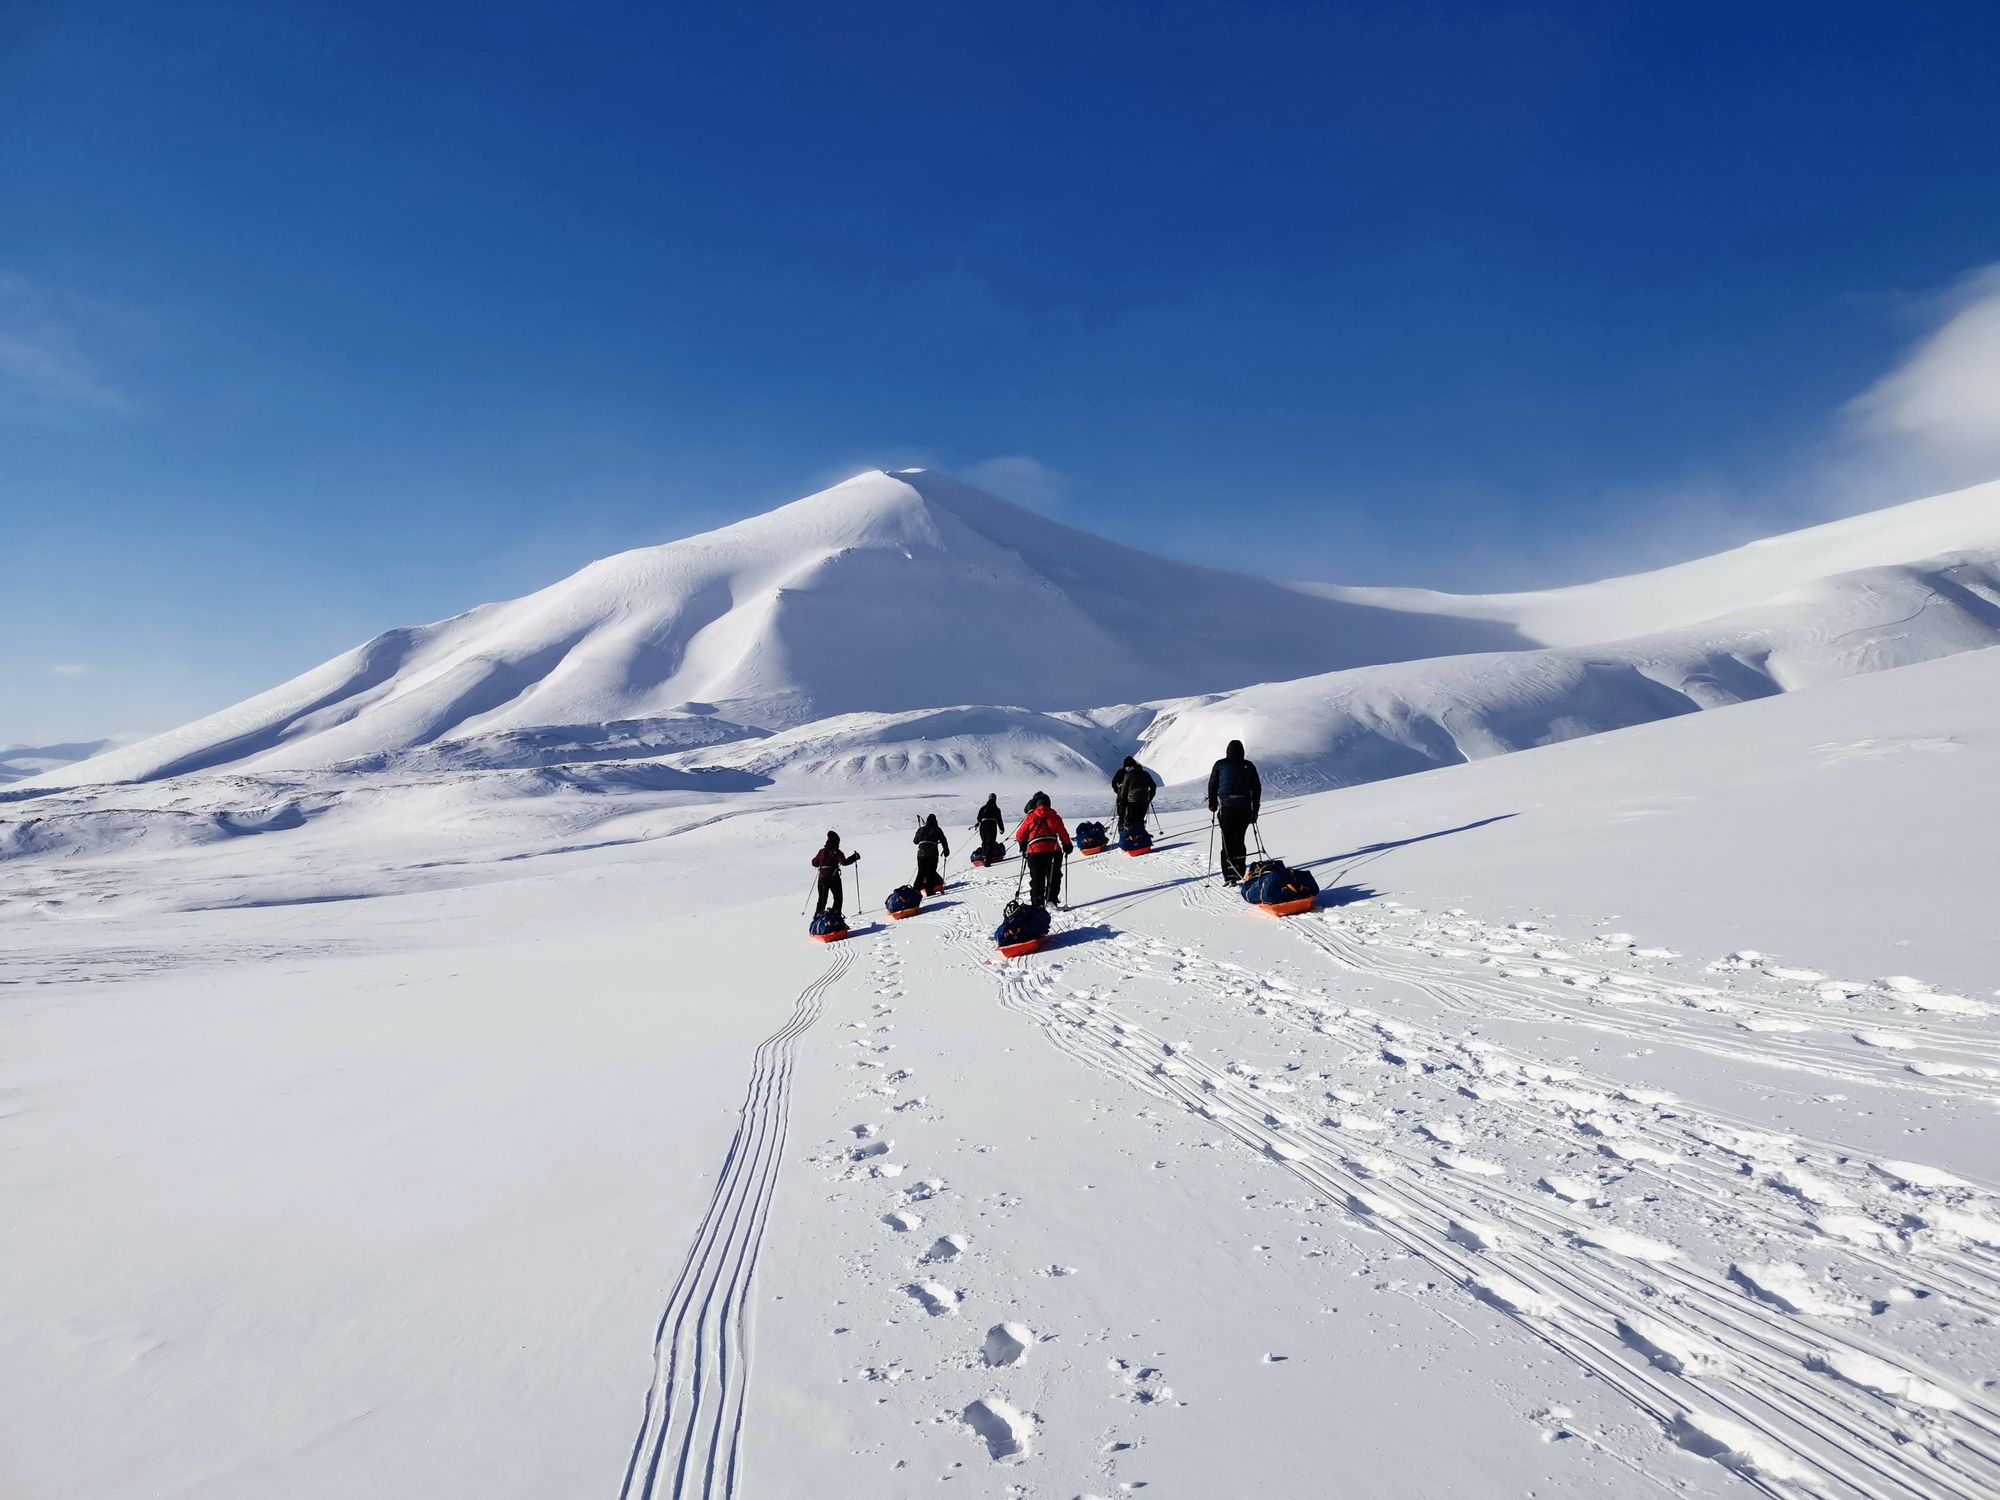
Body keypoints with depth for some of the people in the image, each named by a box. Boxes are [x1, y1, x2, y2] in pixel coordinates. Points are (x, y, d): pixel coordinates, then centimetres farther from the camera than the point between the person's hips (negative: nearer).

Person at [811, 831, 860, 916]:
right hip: (833, 878, -5)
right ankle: (836, 914, -4)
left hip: (822, 878, 5)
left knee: (822, 898, 18)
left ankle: (818, 915, 13)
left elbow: (814, 863, 15)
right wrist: (854, 857, -9)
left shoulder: (822, 851, 8)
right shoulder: (836, 852, -8)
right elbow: (844, 862, -19)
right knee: (838, 897, 7)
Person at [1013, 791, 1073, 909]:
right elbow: (1062, 832, 5)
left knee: (1036, 879, 7)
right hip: (1053, 850, 1)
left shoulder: (1030, 817, 7)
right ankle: (1051, 899, 6)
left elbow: (1020, 836, 12)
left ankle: (1037, 903, 5)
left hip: (1035, 851, 0)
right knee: (1054, 877, 15)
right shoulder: (1054, 815, 7)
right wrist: (1067, 846, 19)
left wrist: (1023, 846, 30)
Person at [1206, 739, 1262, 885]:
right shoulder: (1249, 766, 8)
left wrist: (1212, 804, 19)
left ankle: (1229, 876, -6)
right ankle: (1240, 873, 15)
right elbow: (1257, 788, 11)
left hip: (1226, 809, -2)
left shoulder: (1220, 765, 3)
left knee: (1228, 841, 2)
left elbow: (1212, 785, 6)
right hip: (1244, 809, 2)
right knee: (1239, 840, 14)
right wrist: (1255, 810, 18)